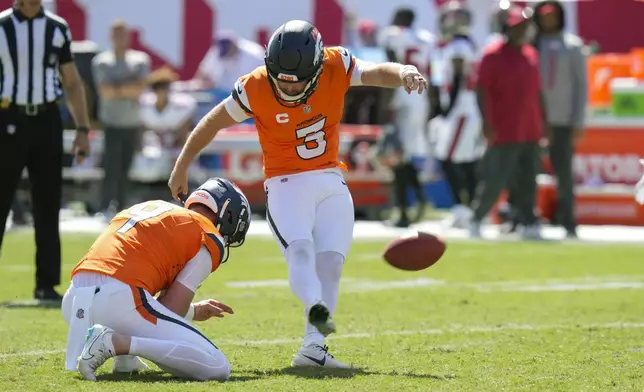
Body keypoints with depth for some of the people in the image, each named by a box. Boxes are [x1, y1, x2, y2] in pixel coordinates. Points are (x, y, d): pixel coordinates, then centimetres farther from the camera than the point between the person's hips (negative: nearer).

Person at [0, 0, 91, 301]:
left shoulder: (58, 29, 7)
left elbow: (72, 83, 13)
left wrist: (82, 129, 6)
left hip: (47, 121, 3)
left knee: (48, 206, 5)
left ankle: (46, 284, 11)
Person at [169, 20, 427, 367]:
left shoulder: (335, 67, -11)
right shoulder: (255, 88, -15)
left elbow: (377, 73, -21)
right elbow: (211, 124, -2)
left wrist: (403, 72, -46)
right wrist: (181, 168, 7)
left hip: (331, 183, 3)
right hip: (286, 183, -3)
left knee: (330, 261, -8)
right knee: (300, 249, -27)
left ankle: (313, 347, -11)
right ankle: (316, 310, -52)